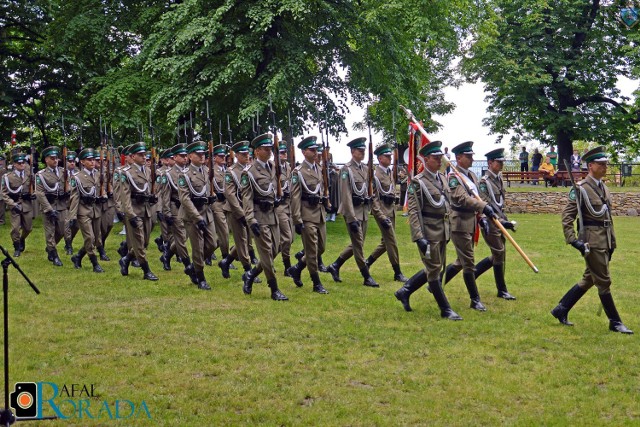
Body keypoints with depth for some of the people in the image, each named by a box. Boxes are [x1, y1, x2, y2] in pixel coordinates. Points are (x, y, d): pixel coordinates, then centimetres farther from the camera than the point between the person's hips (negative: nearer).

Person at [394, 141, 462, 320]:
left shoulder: (442, 178, 12)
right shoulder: (418, 182, -12)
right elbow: (413, 211, -16)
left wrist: (449, 229, 18)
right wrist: (419, 237, -23)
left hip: (442, 232, 8)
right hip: (429, 232, -8)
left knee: (434, 269, 15)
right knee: (434, 270, 1)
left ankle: (404, 292, 28)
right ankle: (445, 310, 7)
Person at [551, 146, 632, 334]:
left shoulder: (605, 189, 14)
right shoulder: (580, 189, -10)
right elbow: (567, 216, -12)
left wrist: (612, 242, 19)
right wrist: (573, 240, -18)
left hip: (604, 241, 9)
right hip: (592, 241, -9)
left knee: (589, 280, 14)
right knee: (604, 282, -2)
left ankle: (561, 310, 24)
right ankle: (615, 322, 7)